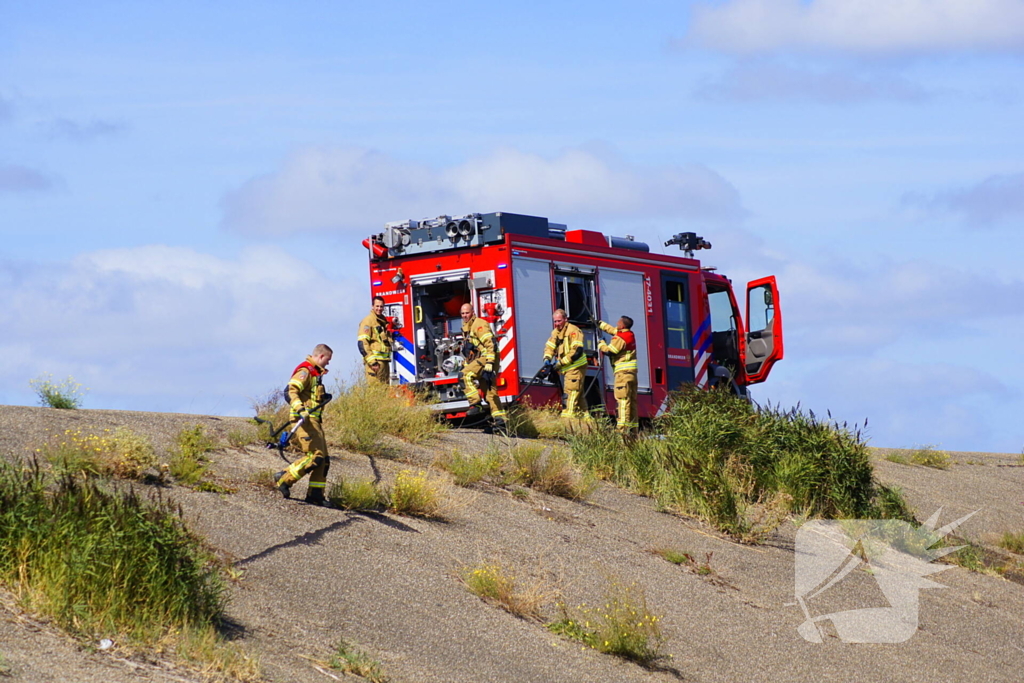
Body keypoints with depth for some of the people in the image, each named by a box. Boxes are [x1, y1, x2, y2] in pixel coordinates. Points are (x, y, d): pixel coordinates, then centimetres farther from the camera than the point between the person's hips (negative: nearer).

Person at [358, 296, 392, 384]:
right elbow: (362, 343, -15)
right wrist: (372, 362, -20)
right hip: (375, 362, -9)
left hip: (384, 361, 9)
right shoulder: (368, 321, -6)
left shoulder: (383, 321, 20)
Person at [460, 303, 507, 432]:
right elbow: (468, 350, 30)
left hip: (486, 358, -10)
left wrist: (489, 364, -26)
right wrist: (466, 365, 26)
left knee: (465, 374, -25)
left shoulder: (479, 324, -9)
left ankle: (475, 405, -25)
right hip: (479, 360, 10)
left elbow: (490, 344, -19)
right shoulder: (466, 327, 21)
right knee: (489, 391, 5)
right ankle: (499, 420, 3)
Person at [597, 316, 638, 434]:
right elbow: (613, 330, 28)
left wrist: (601, 344, 5)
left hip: (623, 371, -9)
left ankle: (623, 427, -20)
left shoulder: (620, 338, -13)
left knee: (622, 399, -13)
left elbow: (609, 351, -14)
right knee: (632, 400, 10)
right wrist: (600, 323, 37)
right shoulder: (630, 335, 14)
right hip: (632, 372, 9)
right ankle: (633, 427, 13)